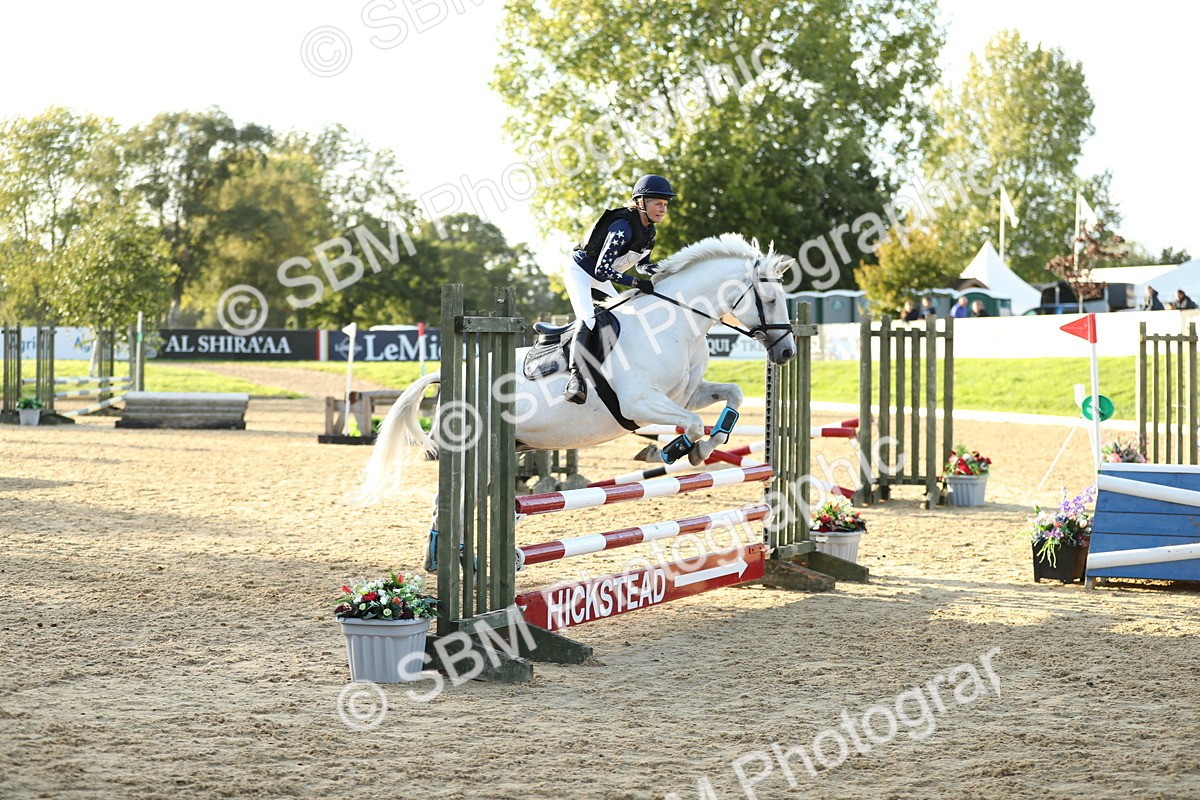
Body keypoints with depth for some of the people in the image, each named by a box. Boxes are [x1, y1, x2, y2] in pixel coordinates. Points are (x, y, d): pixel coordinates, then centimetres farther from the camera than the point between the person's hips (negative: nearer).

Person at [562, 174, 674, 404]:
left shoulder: (648, 230, -3)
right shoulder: (623, 227, -30)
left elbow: (642, 264, 10)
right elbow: (602, 269, -34)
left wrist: (657, 271, -12)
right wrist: (636, 283, -37)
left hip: (601, 281, 10)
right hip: (580, 273, -10)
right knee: (588, 319, -29)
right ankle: (576, 374, -41)